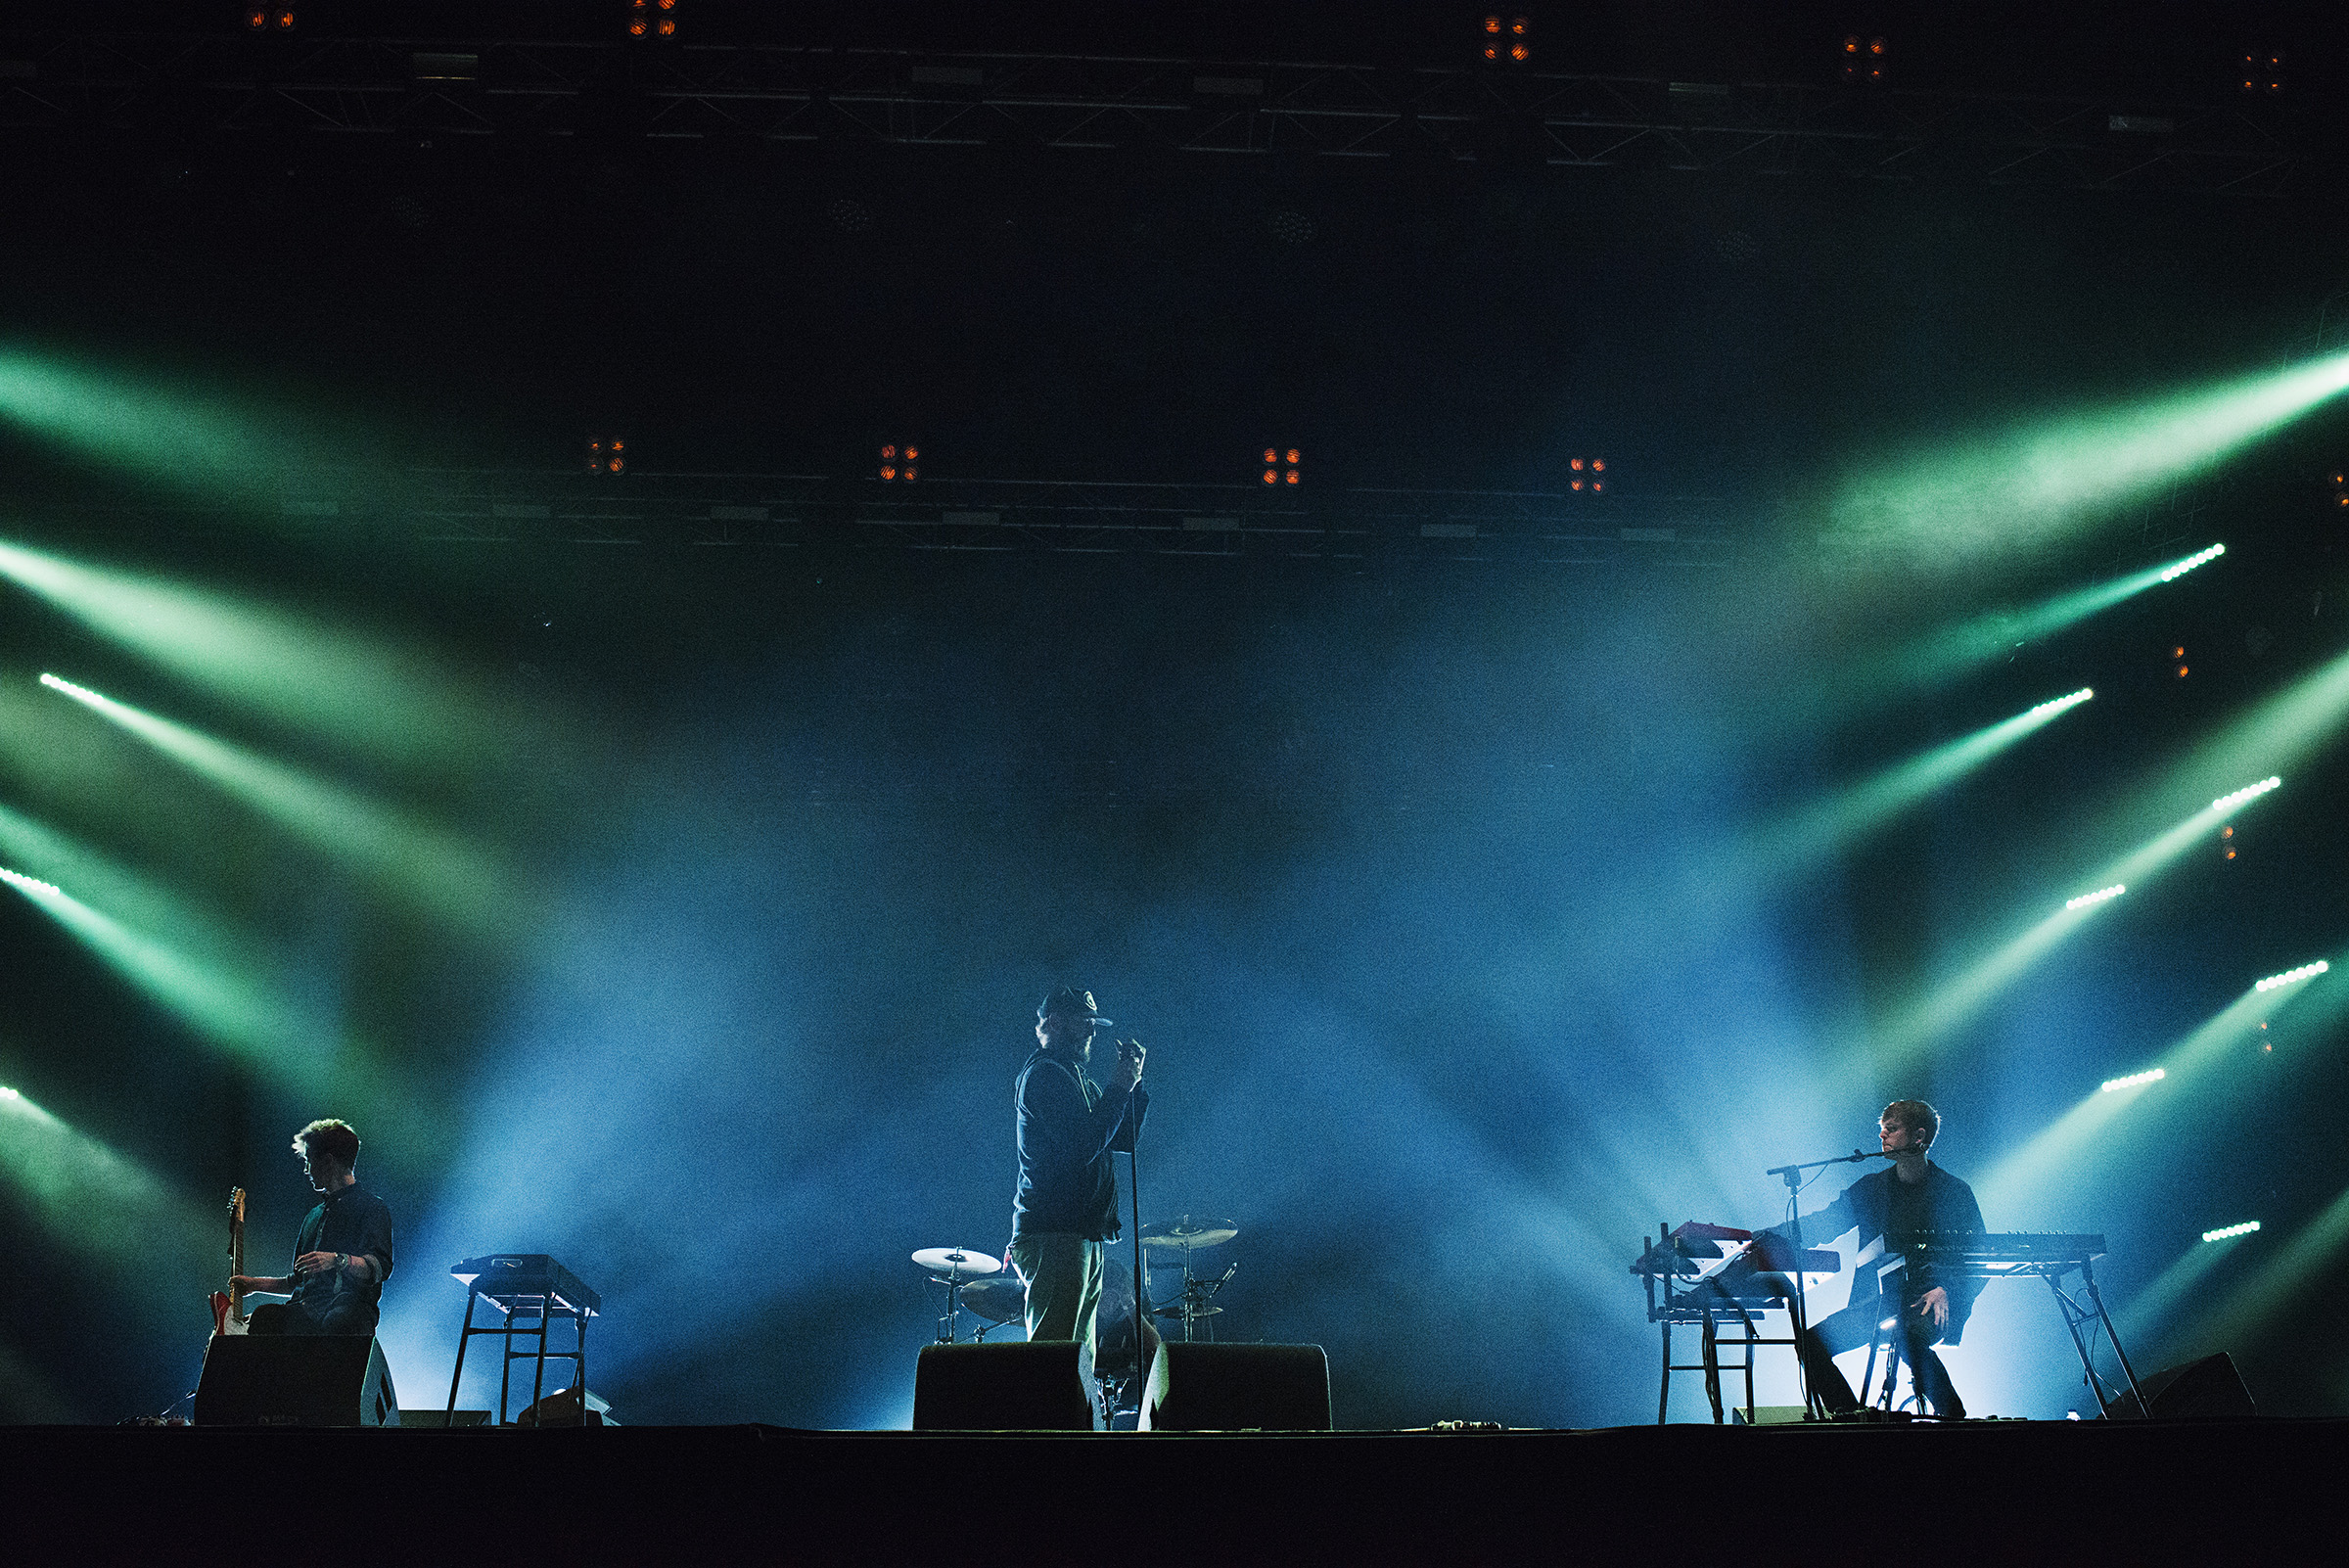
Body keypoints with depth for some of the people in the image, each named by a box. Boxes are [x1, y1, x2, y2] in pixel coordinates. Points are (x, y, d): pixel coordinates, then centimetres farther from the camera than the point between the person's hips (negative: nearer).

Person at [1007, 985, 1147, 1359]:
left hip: (1082, 1237, 10)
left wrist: (1132, 1082, 8)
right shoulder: (1045, 1075, -8)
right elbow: (1082, 1145, -19)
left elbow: (1125, 1139, 20)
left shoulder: (1075, 1078, 24)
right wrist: (1120, 1086, -11)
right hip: (1054, 1234, -10)